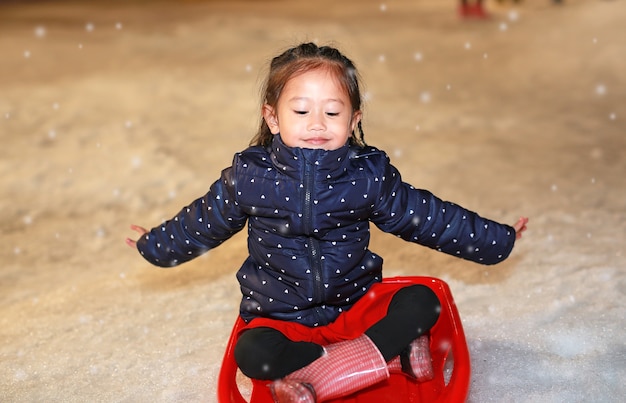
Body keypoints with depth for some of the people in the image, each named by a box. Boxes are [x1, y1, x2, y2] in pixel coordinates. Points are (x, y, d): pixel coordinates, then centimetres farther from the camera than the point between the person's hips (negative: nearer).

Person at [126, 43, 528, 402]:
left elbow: (428, 217, 3)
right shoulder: (248, 176, -9)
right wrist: (155, 245, 20)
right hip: (281, 316, -1)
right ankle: (391, 350, -23)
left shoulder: (370, 175, -8)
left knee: (423, 301, -19)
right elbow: (201, 222, 9)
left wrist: (498, 239, 8)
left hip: (355, 303, 2)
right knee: (252, 353, -32)